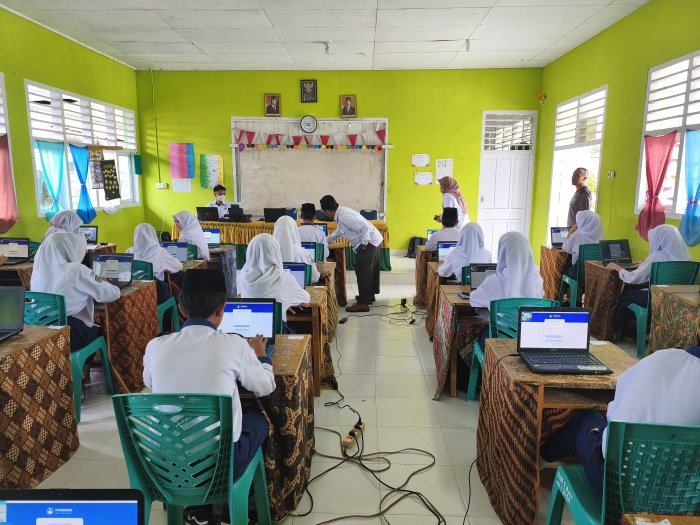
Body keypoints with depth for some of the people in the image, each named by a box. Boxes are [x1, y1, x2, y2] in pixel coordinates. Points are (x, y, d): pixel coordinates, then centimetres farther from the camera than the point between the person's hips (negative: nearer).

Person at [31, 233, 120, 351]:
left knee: (94, 327, 29)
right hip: (71, 334, -5)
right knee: (103, 331, 24)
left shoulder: (40, 269, 3)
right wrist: (102, 284, 11)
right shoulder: (77, 271, -14)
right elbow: (113, 294, -10)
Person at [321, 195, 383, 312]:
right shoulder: (341, 212, 7)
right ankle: (370, 295, 39)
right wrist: (327, 240, 28)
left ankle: (363, 303, -3)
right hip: (374, 241, 10)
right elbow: (339, 231, 24)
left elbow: (365, 226, -30)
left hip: (369, 242, -10)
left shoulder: (344, 217, -25)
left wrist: (364, 243, -21)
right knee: (371, 269, 22)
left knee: (362, 271, -7)